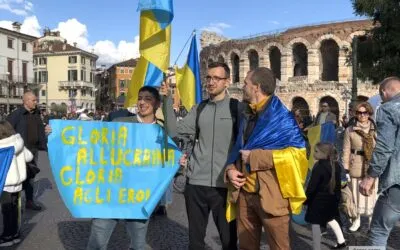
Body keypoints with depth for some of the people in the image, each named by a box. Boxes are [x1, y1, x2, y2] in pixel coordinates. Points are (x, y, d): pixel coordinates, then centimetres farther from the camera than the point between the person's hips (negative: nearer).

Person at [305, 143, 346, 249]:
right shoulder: (335, 165, 2)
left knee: (315, 224, 0)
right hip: (331, 198, 9)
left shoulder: (319, 167, -22)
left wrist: (306, 200, -12)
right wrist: (337, 197, 20)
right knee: (330, 219, 28)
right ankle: (341, 241, 38)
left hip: (318, 200, -9)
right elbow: (338, 183, 11)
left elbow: (312, 186, -20)